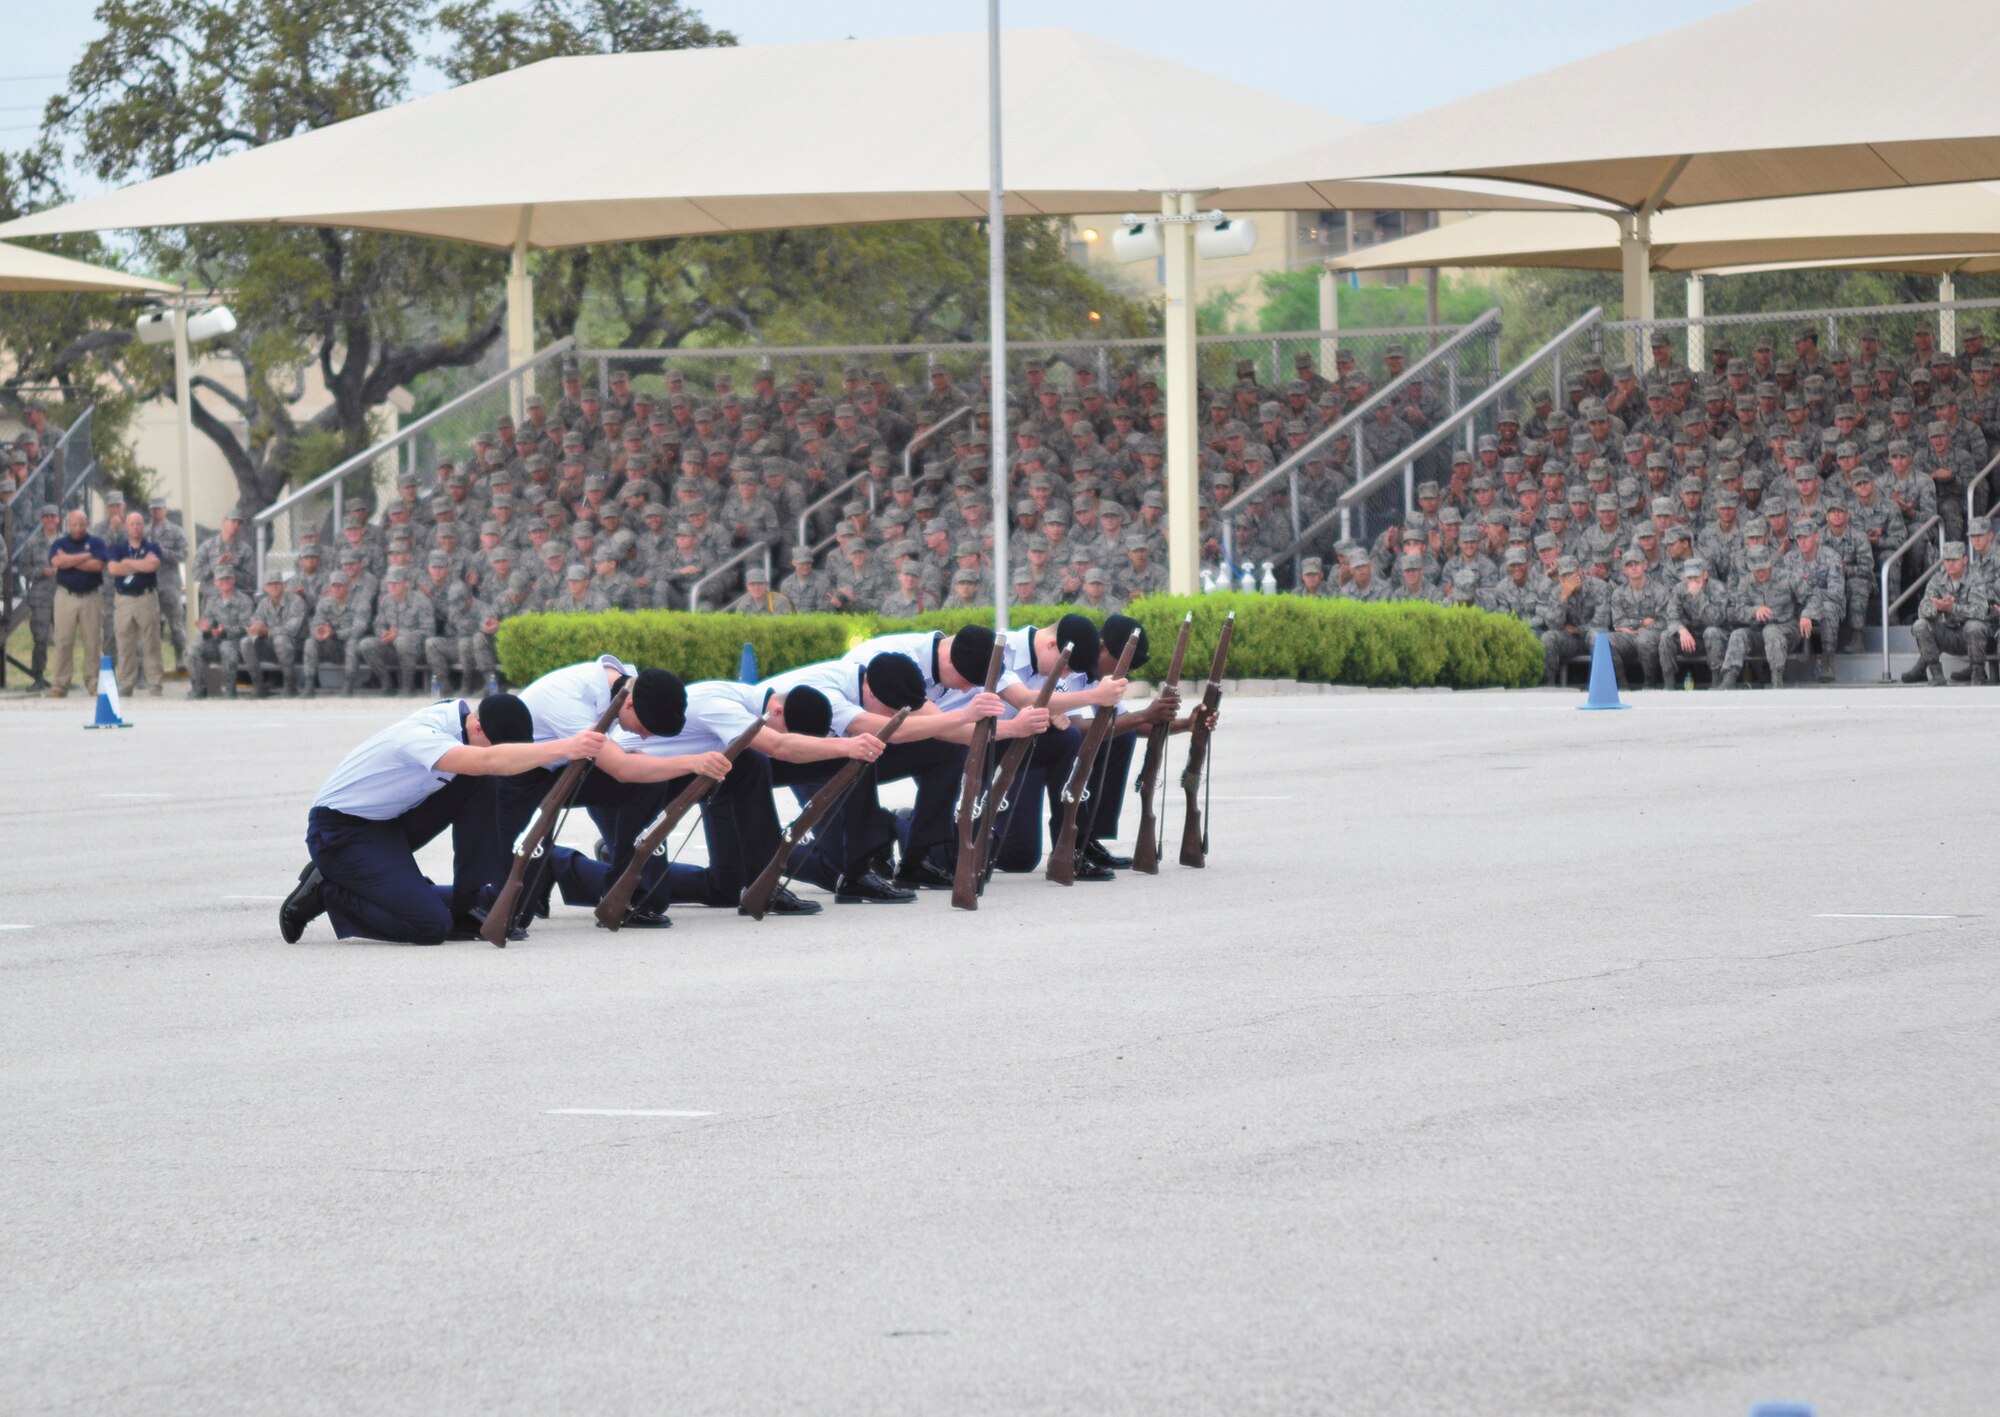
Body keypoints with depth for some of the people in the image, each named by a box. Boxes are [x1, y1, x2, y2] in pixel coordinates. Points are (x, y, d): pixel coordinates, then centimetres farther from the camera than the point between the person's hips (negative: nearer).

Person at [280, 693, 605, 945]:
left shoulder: (460, 713, -6)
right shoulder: (418, 735, -32)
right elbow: (488, 761, -49)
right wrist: (564, 747, -55)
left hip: (390, 820, 8)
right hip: (339, 830, -8)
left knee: (483, 785, -10)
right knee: (431, 926, -21)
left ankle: (471, 904, -2)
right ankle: (325, 892, -1)